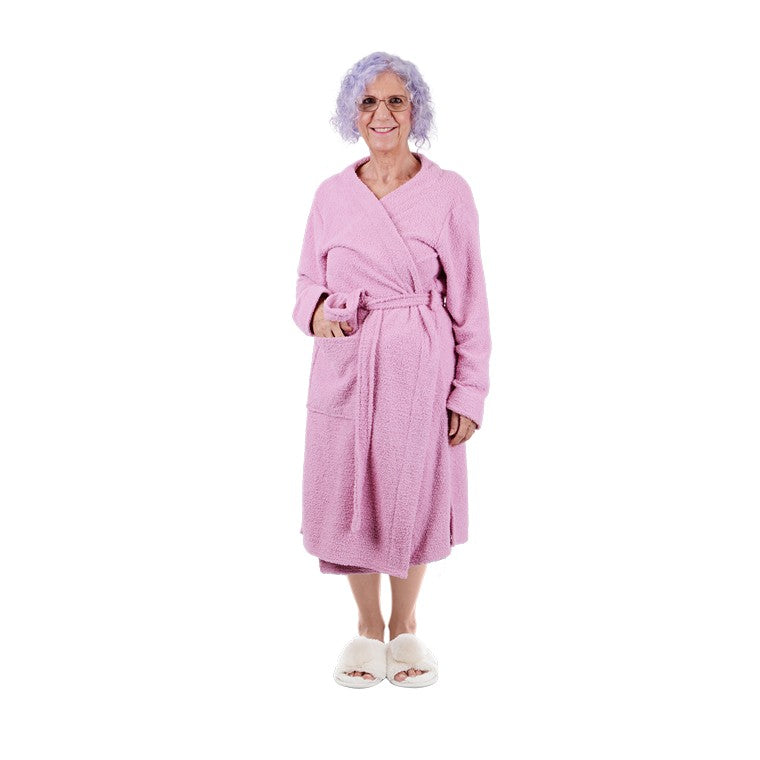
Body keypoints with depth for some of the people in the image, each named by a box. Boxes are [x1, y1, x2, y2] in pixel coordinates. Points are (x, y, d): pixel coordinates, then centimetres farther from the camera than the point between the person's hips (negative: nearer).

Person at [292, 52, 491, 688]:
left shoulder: (449, 192, -3)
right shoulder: (332, 195, 4)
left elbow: (469, 296, -2)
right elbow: (310, 276, 14)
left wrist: (470, 390, -5)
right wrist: (314, 308, -10)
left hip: (421, 366, -2)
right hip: (346, 364, 2)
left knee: (414, 494, 8)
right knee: (350, 493, 8)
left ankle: (405, 625, 33)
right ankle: (368, 626, 31)